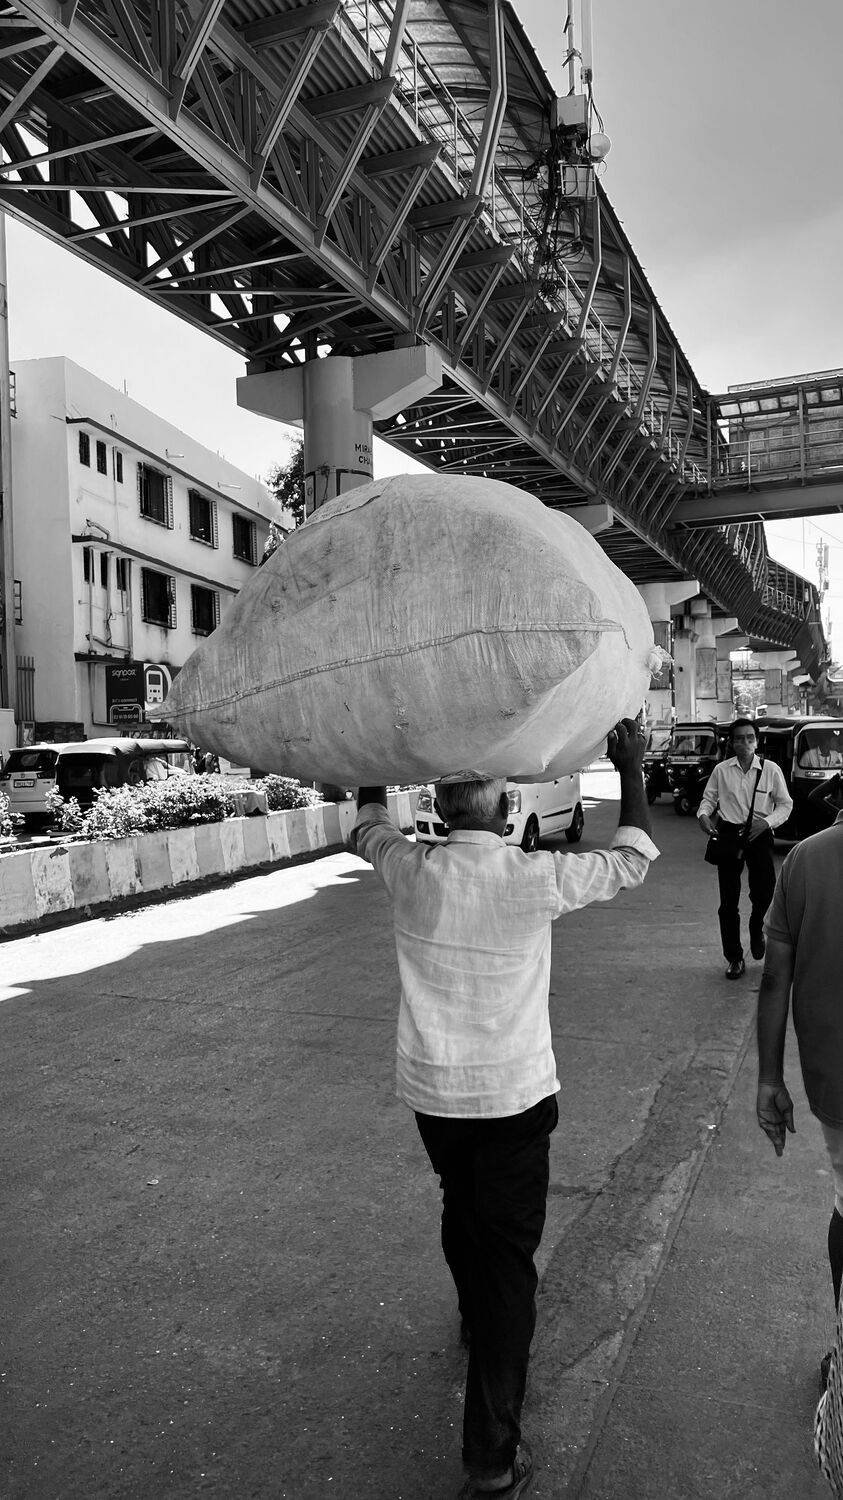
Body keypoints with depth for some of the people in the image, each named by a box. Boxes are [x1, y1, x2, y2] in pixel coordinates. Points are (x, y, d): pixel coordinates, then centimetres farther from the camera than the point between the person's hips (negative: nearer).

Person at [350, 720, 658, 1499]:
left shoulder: (411, 872, -11)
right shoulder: (535, 878, -19)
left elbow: (368, 824, 13)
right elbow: (633, 860, -2)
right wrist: (633, 768, 6)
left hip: (430, 1088, 4)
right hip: (513, 1093, -4)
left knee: (462, 1215, 27)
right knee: (510, 1254, 7)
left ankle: (480, 1326, 54)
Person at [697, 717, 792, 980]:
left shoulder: (771, 769, 2)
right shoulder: (721, 770, 5)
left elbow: (785, 804, 5)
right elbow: (708, 798, 9)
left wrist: (766, 822, -11)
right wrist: (703, 815, -13)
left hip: (759, 833, -1)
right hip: (728, 833, 1)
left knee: (765, 890, -14)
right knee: (728, 901, 4)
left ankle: (757, 928, 24)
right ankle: (734, 958, 19)